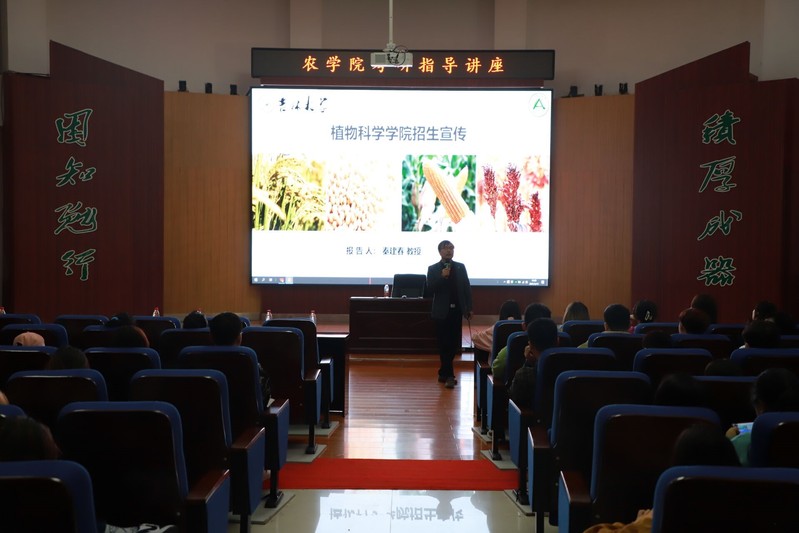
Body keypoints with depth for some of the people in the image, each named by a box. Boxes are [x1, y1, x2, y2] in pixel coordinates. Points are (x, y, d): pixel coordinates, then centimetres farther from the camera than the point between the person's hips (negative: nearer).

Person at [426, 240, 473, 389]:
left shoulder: (460, 267, 7)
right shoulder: (433, 269, 0)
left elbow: (467, 288, 7)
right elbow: (430, 289, -9)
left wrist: (469, 308, 2)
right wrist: (442, 277, -21)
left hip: (457, 310, 3)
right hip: (442, 311, -3)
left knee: (453, 343, 6)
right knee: (444, 344, -2)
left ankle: (443, 373, 19)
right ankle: (449, 375, -1)